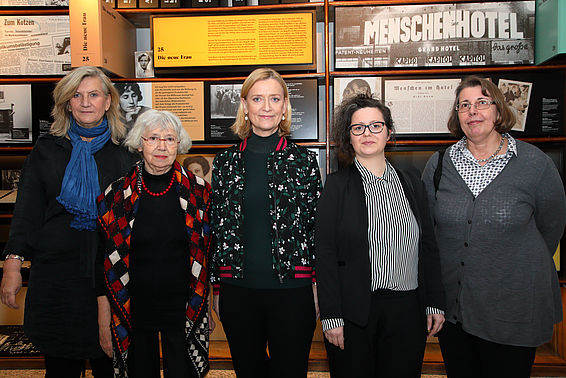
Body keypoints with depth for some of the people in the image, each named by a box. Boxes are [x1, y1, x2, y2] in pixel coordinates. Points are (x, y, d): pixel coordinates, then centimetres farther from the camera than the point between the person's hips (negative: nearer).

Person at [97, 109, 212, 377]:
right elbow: (106, 262, 1)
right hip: (133, 309, 1)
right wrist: (104, 322, 0)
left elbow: (210, 252, 4)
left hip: (183, 307, 0)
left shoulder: (198, 191, -4)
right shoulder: (116, 195, -3)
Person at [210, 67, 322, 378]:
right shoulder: (226, 162, 5)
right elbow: (216, 228, 9)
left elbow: (317, 225, 3)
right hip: (237, 290, 2)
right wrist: (216, 288, 8)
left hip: (291, 290, -1)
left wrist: (318, 285, -2)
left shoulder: (303, 160, 1)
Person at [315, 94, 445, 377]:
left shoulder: (412, 184, 8)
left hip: (407, 311, 3)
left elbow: (428, 247, 11)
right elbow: (325, 254, -7)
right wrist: (331, 316, -11)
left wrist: (435, 303, 7)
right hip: (354, 311, -3)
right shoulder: (337, 186, -3)